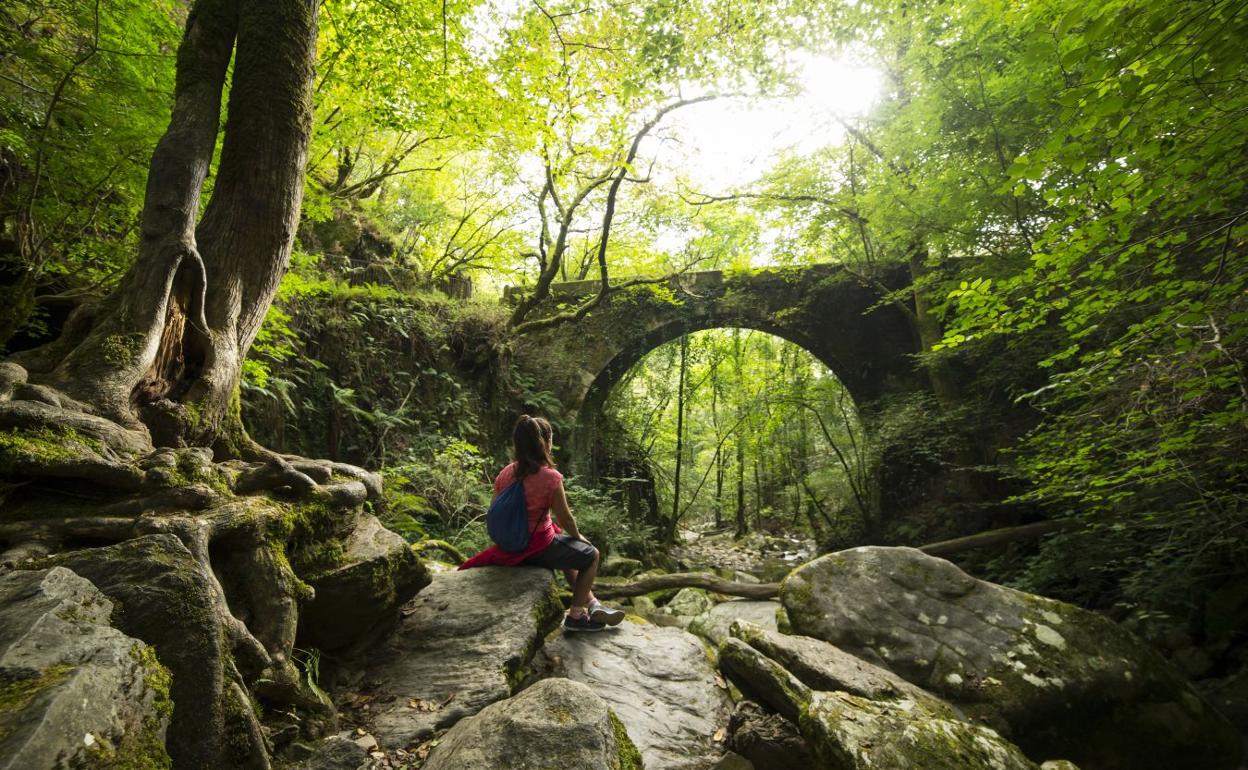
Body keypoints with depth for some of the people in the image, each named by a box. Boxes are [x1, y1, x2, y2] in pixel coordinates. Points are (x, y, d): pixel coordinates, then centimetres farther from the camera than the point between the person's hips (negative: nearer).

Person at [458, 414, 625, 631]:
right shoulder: (550, 477, -21)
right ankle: (576, 614, 16)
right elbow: (565, 519, -13)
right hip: (538, 547, -7)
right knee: (591, 554, 16)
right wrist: (578, 537, 7)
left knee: (569, 552, 32)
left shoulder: (505, 473, -4)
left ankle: (592, 603, 34)